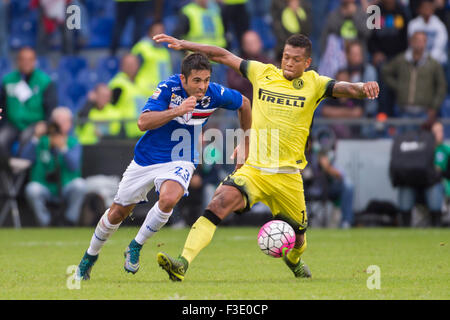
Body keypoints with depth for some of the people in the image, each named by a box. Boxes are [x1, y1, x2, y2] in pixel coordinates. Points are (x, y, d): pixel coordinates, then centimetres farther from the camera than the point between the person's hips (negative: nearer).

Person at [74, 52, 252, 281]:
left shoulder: (215, 94, -15)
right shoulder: (169, 88, -22)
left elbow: (244, 103, 6)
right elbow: (143, 123, -31)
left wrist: (245, 144, 13)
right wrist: (177, 110, -41)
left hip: (180, 161, 0)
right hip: (146, 158, 0)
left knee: (168, 199, -33)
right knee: (117, 213, 10)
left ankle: (135, 247, -9)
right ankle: (91, 255, 38)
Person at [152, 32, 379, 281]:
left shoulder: (313, 84, 2)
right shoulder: (264, 74, 6)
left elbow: (342, 88, -14)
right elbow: (223, 56, 11)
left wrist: (362, 88, -37)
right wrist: (183, 44, 7)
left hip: (288, 175, 0)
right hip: (253, 168, 0)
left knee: (296, 234, 13)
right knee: (219, 203, -26)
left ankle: (294, 260, 52)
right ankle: (182, 264, -34)